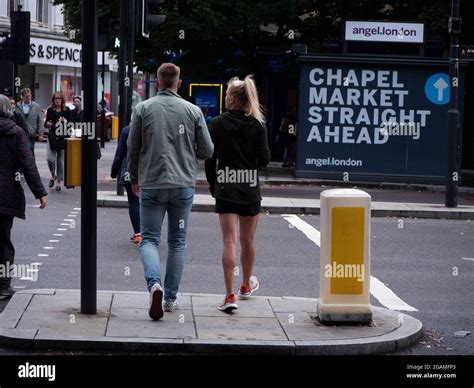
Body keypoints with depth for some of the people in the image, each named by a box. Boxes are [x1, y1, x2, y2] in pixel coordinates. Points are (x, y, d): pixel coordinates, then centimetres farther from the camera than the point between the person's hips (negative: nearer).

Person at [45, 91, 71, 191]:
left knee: (61, 160, 0)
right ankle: (53, 175, 17)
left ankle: (58, 182, 11)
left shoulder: (67, 110, 5)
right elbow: (46, 124, 12)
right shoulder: (50, 110, 7)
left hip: (63, 137, -1)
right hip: (52, 137, 1)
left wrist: (65, 121, -14)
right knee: (50, 158, -11)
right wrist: (48, 124, -10)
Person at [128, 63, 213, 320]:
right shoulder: (193, 111, 0)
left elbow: (132, 148, 3)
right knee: (177, 242, 12)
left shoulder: (143, 109, -1)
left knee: (149, 239, 3)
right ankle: (171, 298, 14)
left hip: (151, 185, -1)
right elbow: (207, 151, 2)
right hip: (183, 185, 1)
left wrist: (135, 179, 18)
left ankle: (154, 283, -23)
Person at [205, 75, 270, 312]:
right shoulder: (257, 125, -3)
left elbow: (209, 159, -1)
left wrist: (213, 186, 11)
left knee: (229, 242, -5)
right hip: (250, 190, 1)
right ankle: (246, 286, 36)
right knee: (247, 241, 17)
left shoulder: (217, 124, -4)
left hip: (225, 189, -1)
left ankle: (230, 295, -13)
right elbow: (264, 159, -6)